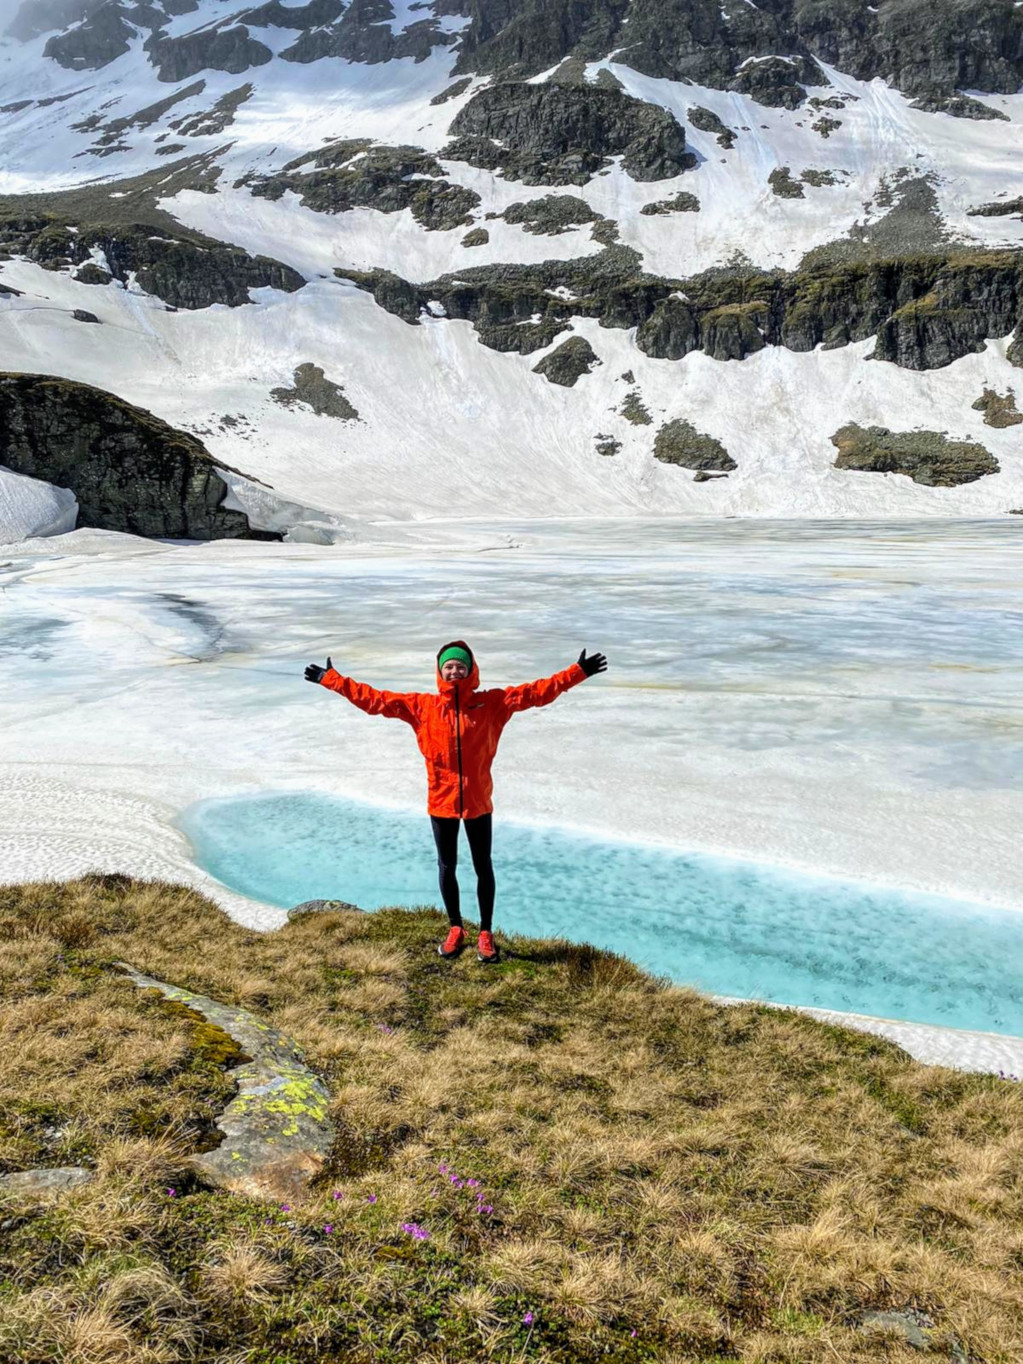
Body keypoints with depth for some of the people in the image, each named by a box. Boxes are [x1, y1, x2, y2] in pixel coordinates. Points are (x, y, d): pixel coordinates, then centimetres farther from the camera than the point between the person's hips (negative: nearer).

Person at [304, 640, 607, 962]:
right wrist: (331, 679, -3)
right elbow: (374, 699, -1)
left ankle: (486, 933, 27)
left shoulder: (491, 703, -6)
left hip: (478, 803, -1)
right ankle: (455, 929, 33)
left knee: (483, 867, 11)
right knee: (446, 867, 14)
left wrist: (578, 672, -15)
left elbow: (536, 692, -9)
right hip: (441, 802, 1)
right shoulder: (421, 706, -3)